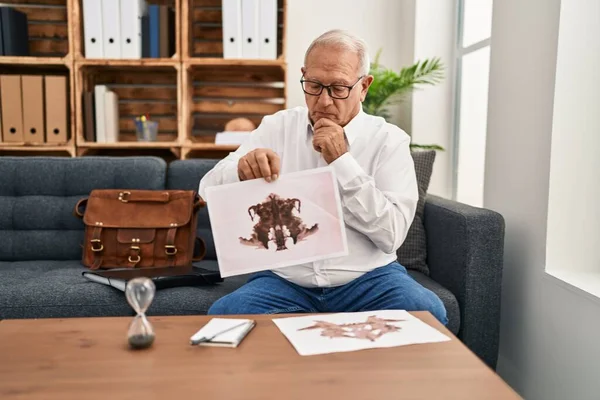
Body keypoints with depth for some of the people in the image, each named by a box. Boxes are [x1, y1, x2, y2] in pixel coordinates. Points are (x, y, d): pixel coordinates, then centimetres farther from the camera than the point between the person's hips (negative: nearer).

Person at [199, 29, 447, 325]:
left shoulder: (389, 140, 0)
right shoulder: (276, 127, 6)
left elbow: (391, 235, -10)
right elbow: (209, 190, 0)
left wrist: (343, 162, -15)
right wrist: (241, 171, -23)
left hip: (366, 278, -1)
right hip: (285, 278, 2)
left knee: (426, 311, -28)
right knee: (224, 313, -25)